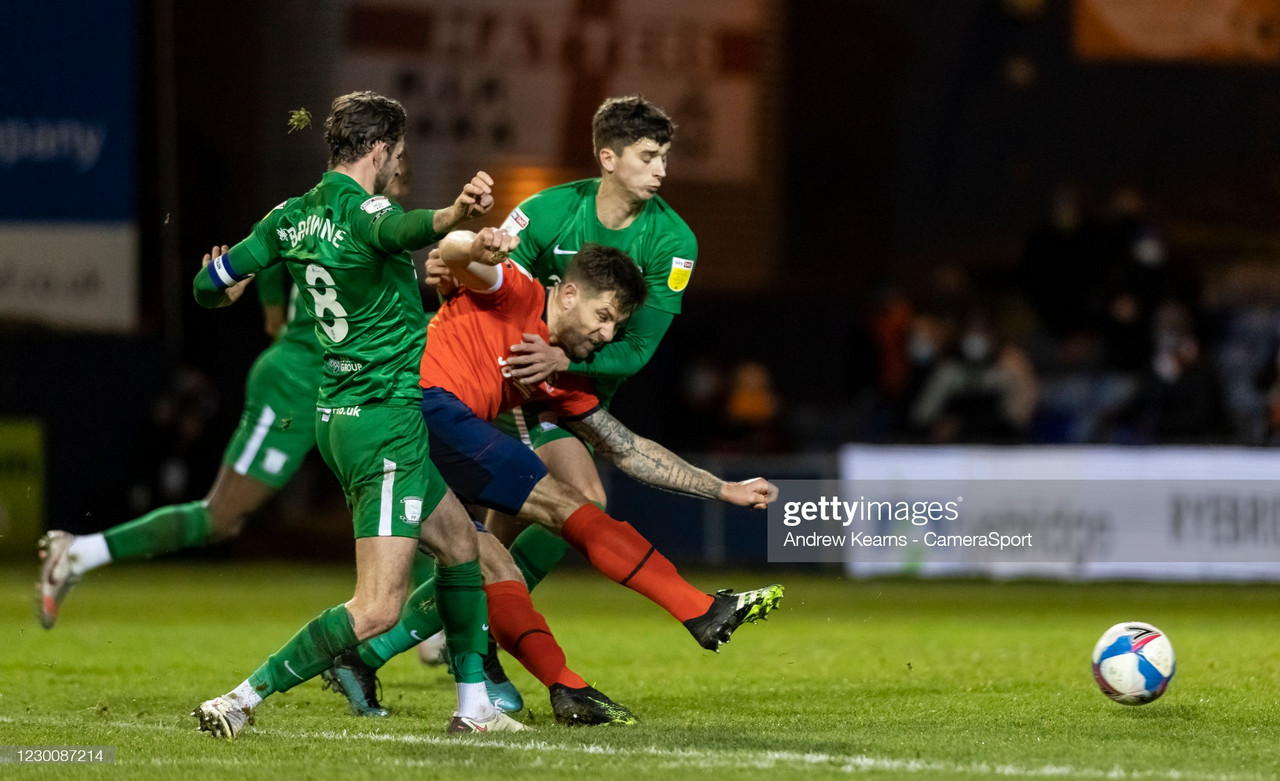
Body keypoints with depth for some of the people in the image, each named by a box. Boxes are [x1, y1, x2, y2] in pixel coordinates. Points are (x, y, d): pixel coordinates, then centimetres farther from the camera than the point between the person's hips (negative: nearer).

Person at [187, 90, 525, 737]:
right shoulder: (361, 210, -16)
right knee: (377, 610, -12)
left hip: (337, 413, 10)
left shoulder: (292, 217, 6)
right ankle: (240, 701, -13)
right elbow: (401, 228, -42)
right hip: (387, 421, -10)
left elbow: (210, 286, 12)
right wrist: (453, 215, -64)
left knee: (459, 540, 23)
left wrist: (228, 285, 37)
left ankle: (473, 706, 26)